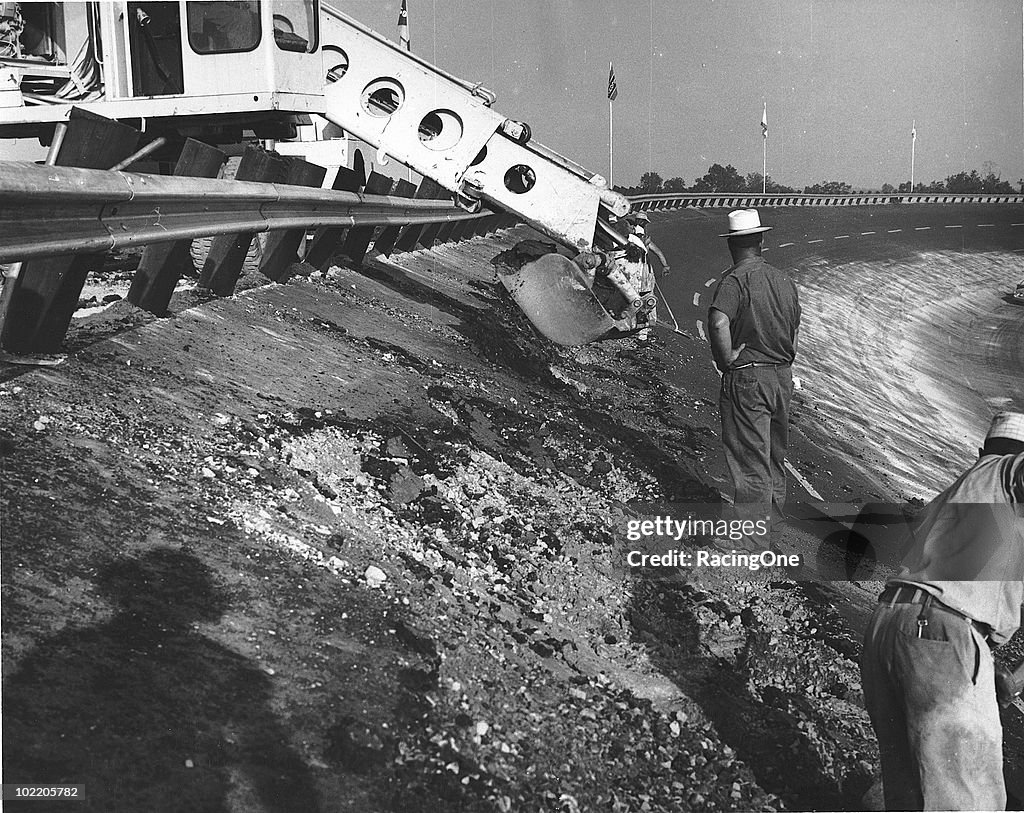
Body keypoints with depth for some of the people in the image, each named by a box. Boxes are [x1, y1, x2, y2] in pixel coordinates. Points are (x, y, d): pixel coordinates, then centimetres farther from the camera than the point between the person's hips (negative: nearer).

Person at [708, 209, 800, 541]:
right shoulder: (784, 280, 9)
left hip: (746, 380, -7)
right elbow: (794, 334, 16)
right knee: (774, 455, 21)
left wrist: (726, 359, -18)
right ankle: (773, 513, 35)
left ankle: (754, 543, 0)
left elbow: (718, 322, -31)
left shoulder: (735, 279, -13)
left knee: (750, 462, -3)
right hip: (782, 377, 7)